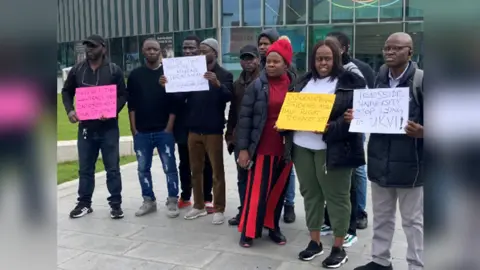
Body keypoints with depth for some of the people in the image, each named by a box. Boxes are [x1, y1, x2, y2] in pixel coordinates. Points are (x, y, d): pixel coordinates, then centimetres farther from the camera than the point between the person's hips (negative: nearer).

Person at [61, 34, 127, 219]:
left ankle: (115, 204, 12)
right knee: (85, 168, 11)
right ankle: (84, 203, 23)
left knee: (112, 168, 3)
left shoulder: (114, 70, -2)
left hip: (108, 128, -3)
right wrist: (70, 110, -5)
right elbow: (67, 91, 13)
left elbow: (123, 95, -2)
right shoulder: (77, 70, 6)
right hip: (85, 127, 3)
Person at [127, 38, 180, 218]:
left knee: (169, 167, 1)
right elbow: (131, 104, 6)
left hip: (164, 131, -3)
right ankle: (148, 201, 21)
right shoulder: (135, 75, 8)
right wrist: (134, 129, -1)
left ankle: (172, 201, 11)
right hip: (141, 132, 3)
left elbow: (174, 103, -2)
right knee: (143, 168, 9)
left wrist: (169, 128, -8)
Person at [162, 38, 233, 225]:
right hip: (194, 130, 5)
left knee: (217, 171, 3)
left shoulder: (224, 75, -2)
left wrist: (217, 84, -37)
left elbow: (227, 97, -18)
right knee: (196, 170, 12)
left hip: (213, 131, -4)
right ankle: (199, 206, 23)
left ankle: (219, 209, 11)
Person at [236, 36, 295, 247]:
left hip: (285, 148, 3)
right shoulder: (257, 86, -4)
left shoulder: (294, 86, 4)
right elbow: (245, 117, -5)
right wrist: (243, 148, -9)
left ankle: (273, 227, 28)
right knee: (257, 190, 0)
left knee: (279, 190, 13)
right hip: (262, 147, -3)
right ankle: (249, 231, 13)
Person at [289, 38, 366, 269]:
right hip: (302, 146, 6)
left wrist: (330, 129, -22)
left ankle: (339, 248, 16)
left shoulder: (351, 82, -4)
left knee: (336, 196, 3)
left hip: (333, 148, -6)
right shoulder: (304, 81, 14)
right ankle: (314, 242, 27)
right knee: (310, 193, 13)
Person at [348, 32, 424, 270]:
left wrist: (421, 132, -29)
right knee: (381, 216, 19)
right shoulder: (380, 78, 8)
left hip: (409, 162, -6)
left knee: (412, 220, 9)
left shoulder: (421, 79, -10)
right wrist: (357, 117, -2)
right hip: (380, 160, 6)